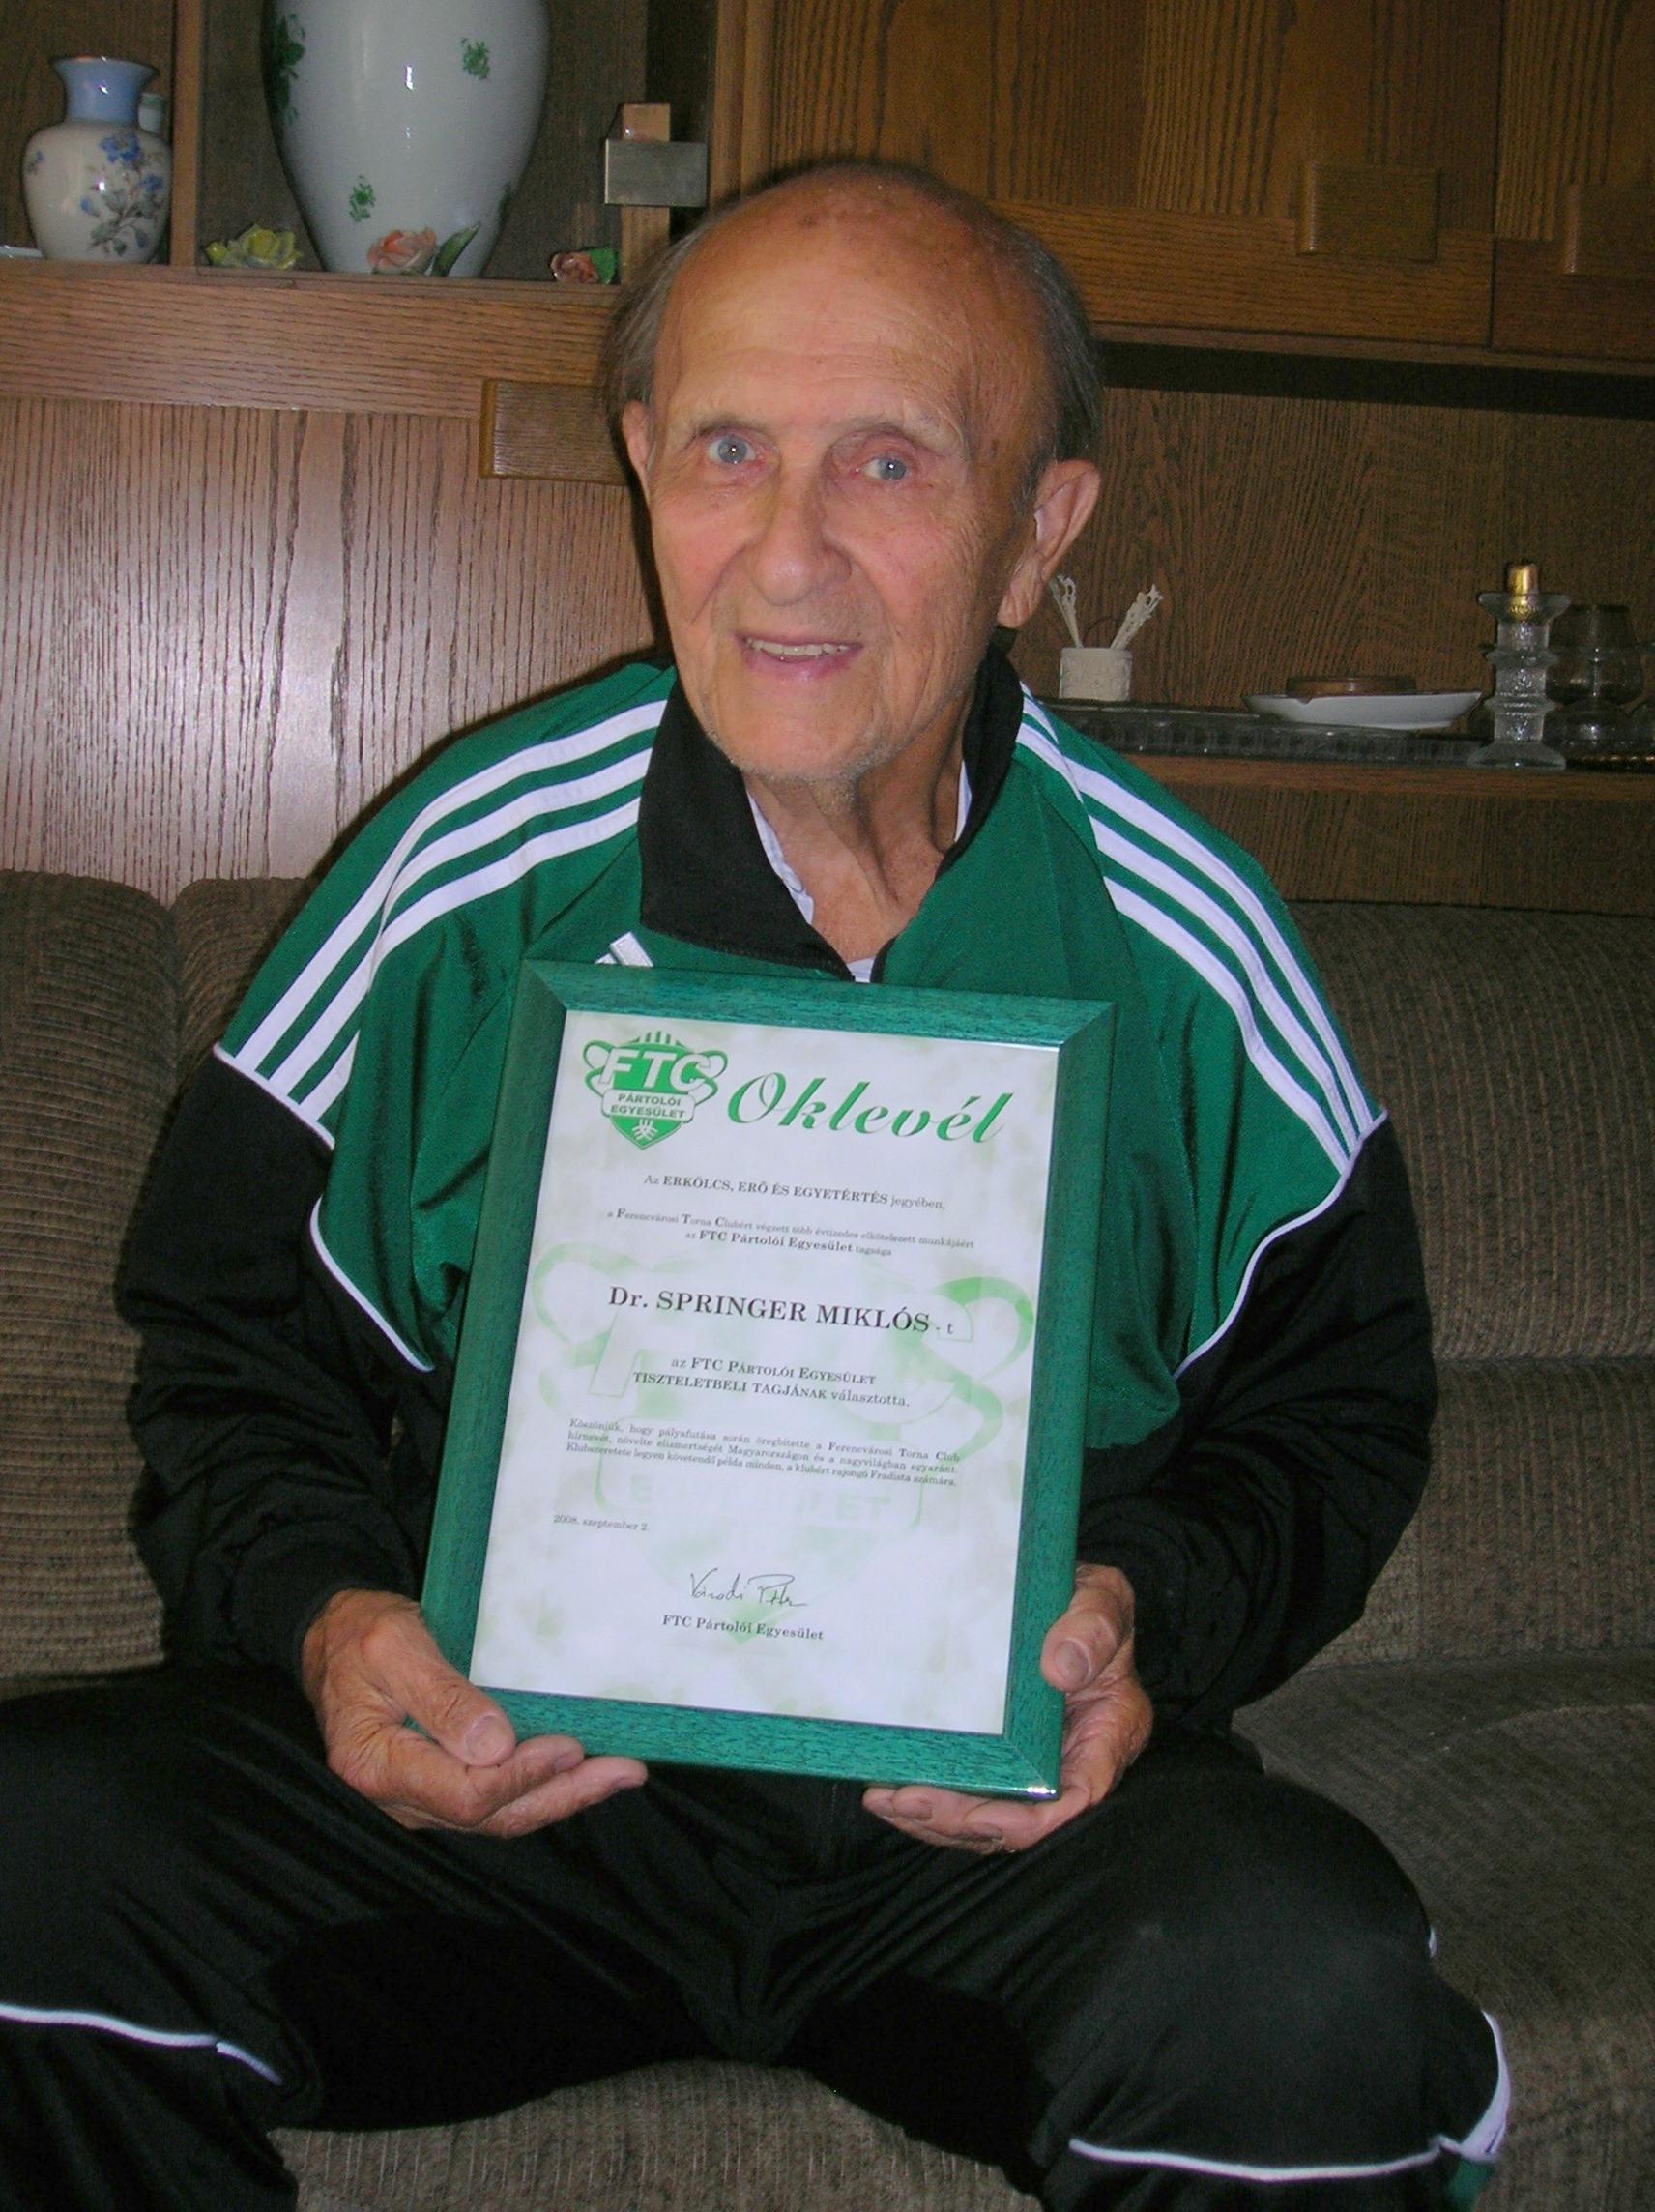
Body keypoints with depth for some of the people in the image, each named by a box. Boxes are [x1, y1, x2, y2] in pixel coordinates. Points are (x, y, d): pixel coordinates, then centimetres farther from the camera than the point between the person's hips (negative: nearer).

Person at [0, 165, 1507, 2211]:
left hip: (989, 1810, 0)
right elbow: (232, 1346, 8)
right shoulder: (461, 876, -2)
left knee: (1311, 2002, -33)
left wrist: (1157, 1630, -9)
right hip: (498, 1763, 1)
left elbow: (1335, 1408, 12)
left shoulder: (1187, 947, -1)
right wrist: (325, 1615, -13)